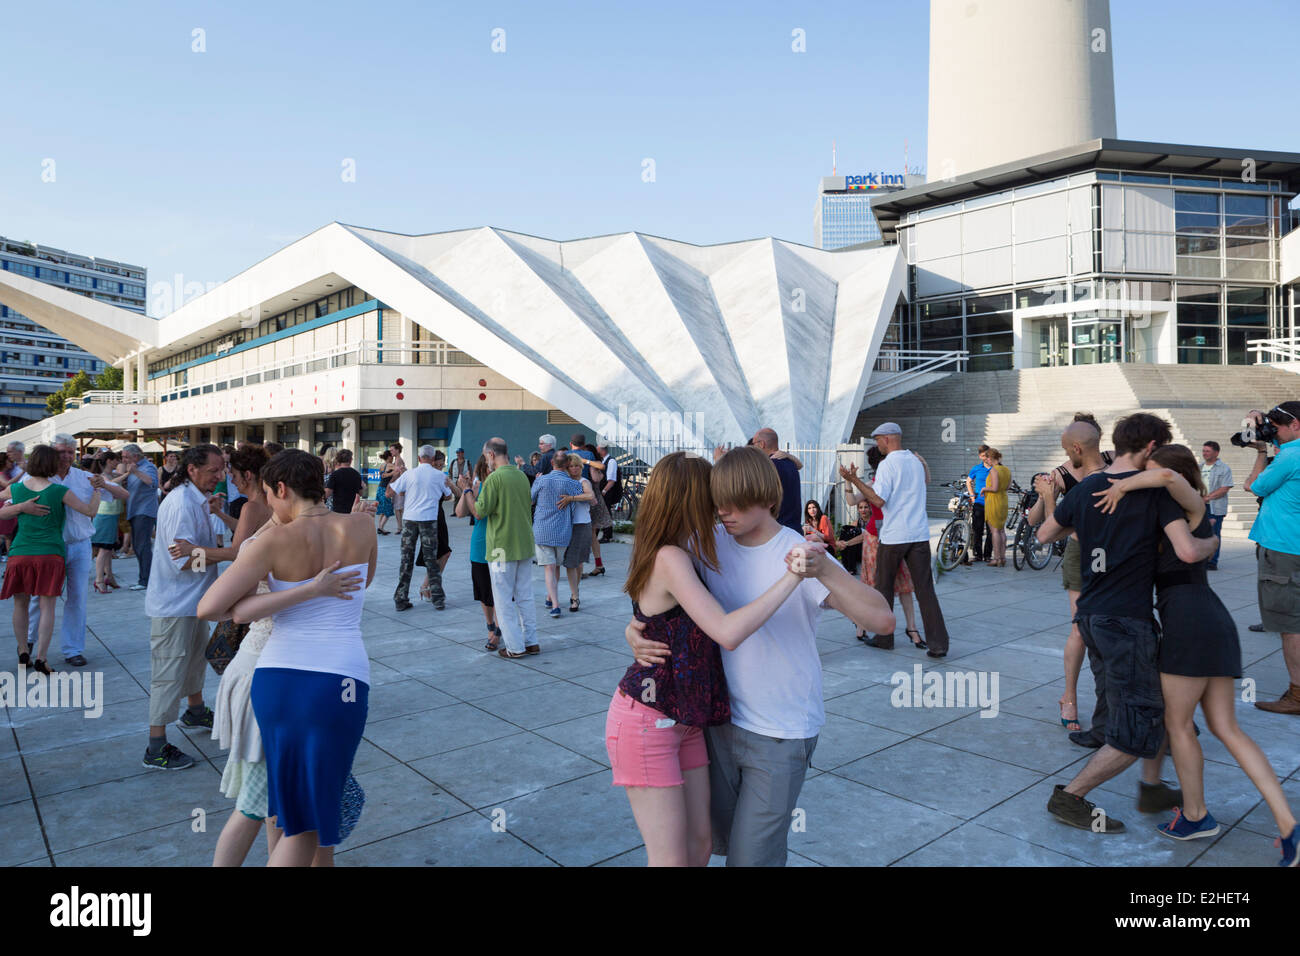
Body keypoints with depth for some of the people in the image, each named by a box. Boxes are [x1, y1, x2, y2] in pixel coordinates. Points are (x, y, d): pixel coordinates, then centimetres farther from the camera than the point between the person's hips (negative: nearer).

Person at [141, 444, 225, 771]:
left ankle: (195, 710, 48)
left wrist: (211, 512, 11)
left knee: (197, 655, 26)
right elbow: (186, 559, -28)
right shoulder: (181, 504, -24)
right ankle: (156, 748, 6)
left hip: (192, 599, 11)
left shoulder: (196, 500, 9)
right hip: (174, 604, -11)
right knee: (169, 672, -3)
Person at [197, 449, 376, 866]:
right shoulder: (363, 525, 2)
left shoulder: (272, 540, -5)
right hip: (339, 687, -1)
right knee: (307, 823, 12)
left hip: (278, 680, 1)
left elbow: (207, 608, -8)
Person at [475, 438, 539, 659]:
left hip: (502, 547, -7)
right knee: (525, 596, 15)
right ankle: (531, 642, 20)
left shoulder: (494, 478, -15)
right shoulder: (522, 476, 8)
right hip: (525, 545, 7)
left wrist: (474, 494, 2)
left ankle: (515, 647, 6)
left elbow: (481, 512, -14)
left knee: (504, 599, 3)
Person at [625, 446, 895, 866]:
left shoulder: (800, 555, -19)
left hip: (782, 735, -5)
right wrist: (635, 629, -13)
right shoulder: (710, 543, -6)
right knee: (718, 839, 23)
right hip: (722, 718, 5)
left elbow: (881, 619, -28)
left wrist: (826, 571, -44)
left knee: (750, 856, 4)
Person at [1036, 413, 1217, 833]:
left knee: (1158, 701, 24)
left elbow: (1044, 535, 19)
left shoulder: (1085, 488, 8)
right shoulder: (1156, 489, -10)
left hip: (1091, 615, 8)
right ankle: (1069, 798, 5)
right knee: (1137, 732, 1)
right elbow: (1187, 551, -20)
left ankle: (1152, 788, 34)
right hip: (1127, 621, -8)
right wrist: (1211, 541, 1)